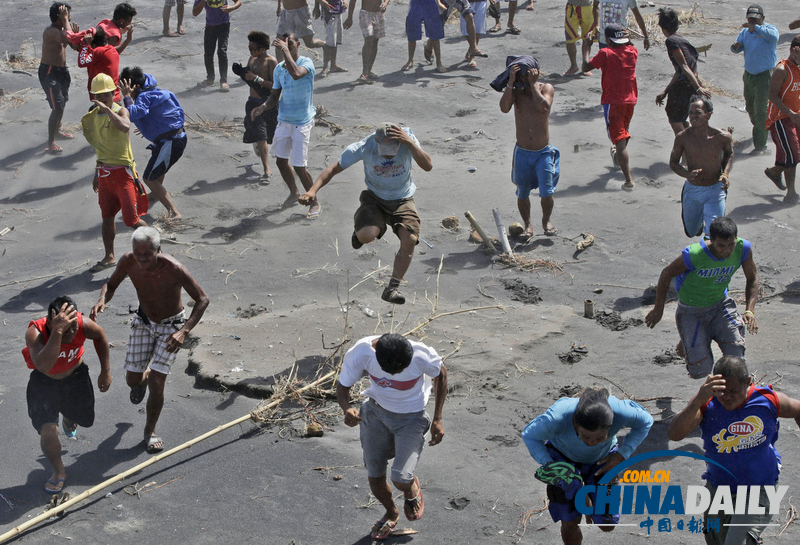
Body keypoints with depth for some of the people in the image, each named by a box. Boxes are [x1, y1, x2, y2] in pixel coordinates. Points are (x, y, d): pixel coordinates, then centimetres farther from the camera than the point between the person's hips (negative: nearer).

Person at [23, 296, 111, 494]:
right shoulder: (35, 333, -39)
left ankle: (68, 418, 62)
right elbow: (43, 366, -57)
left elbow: (100, 336, -3)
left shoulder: (83, 324, -29)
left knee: (85, 420, 22)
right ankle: (58, 471, 15)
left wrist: (105, 371, 2)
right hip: (44, 381, -3)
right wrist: (57, 332, -64)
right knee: (48, 432, -17)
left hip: (75, 375, 3)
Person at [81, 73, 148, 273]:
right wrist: (97, 174, 22)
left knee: (131, 219, -5)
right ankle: (109, 257, 22)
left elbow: (125, 127, -37)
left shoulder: (120, 111, -11)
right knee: (107, 217, 10)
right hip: (104, 172, 6)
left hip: (123, 171, -6)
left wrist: (107, 109, -34)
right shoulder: (93, 117, 9)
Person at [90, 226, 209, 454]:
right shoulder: (128, 262, -22)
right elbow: (111, 285, -2)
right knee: (132, 379, 5)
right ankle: (143, 378, 45)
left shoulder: (173, 269, -33)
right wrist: (102, 299, -26)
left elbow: (202, 299, -24)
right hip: (143, 322, 4)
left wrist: (183, 332, -37)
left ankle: (150, 430, 13)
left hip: (171, 325, -4)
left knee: (156, 381, -11)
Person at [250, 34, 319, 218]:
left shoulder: (306, 63, -14)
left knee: (299, 166, -8)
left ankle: (315, 203, 9)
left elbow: (296, 74, -38)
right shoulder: (278, 68, 5)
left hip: (302, 122, -7)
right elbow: (275, 96, 13)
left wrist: (285, 50, -34)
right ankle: (294, 192, 38)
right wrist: (263, 107, -7)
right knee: (281, 160, 13)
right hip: (284, 121, 7)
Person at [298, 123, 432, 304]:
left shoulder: (407, 139, -21)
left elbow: (428, 166, -29)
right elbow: (334, 168, -17)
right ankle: (360, 231, 12)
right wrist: (313, 190, -31)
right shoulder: (364, 147, -24)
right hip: (375, 198, -1)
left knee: (410, 240, -22)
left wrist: (410, 143, -41)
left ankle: (392, 288, -4)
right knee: (367, 236, -30)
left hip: (402, 201, 1)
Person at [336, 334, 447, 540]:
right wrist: (347, 409, -38)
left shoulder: (422, 356, -33)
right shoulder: (360, 352, -30)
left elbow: (440, 374, -8)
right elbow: (343, 386, -14)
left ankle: (412, 491, 26)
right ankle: (392, 514, 43)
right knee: (375, 477, 8)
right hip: (376, 412, 2)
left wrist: (437, 419, -5)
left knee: (400, 479, -15)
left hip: (411, 417, -2)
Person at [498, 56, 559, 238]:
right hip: (522, 152, 1)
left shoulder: (546, 88, -5)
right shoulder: (515, 91, -2)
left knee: (546, 192, -9)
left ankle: (546, 221, 18)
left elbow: (543, 107, -25)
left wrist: (533, 84, -21)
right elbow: (504, 108, -22)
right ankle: (528, 225, 28)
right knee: (522, 194, 7)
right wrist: (511, 82, -23)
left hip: (543, 152, -1)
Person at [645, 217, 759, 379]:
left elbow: (752, 278, -1)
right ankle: (686, 343, 31)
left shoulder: (743, 248, -19)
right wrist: (658, 310, -2)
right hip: (691, 312, -3)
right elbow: (667, 274, -13)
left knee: (735, 354, -17)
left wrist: (749, 311, -15)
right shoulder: (693, 255, -31)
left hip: (721, 305, 3)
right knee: (700, 371, -5)